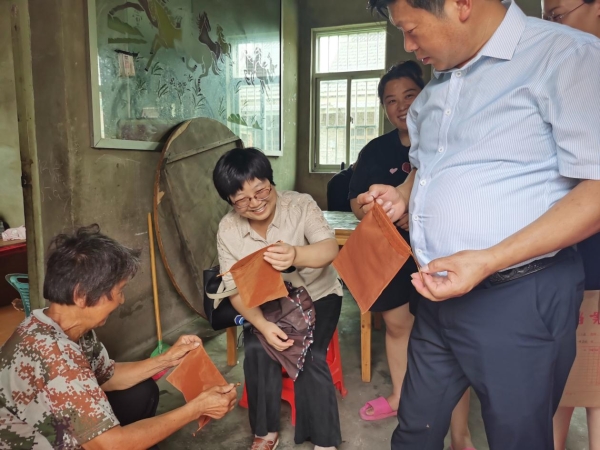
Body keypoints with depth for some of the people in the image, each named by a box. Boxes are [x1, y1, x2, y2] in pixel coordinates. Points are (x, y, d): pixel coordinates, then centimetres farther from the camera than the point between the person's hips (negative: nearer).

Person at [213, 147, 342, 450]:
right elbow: (236, 289, -13)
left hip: (317, 295, -2)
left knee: (309, 357, -24)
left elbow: (330, 248, -37)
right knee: (256, 350, -23)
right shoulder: (227, 230, -14)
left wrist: (296, 255, -60)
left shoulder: (300, 205, -22)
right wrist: (263, 325, -31)